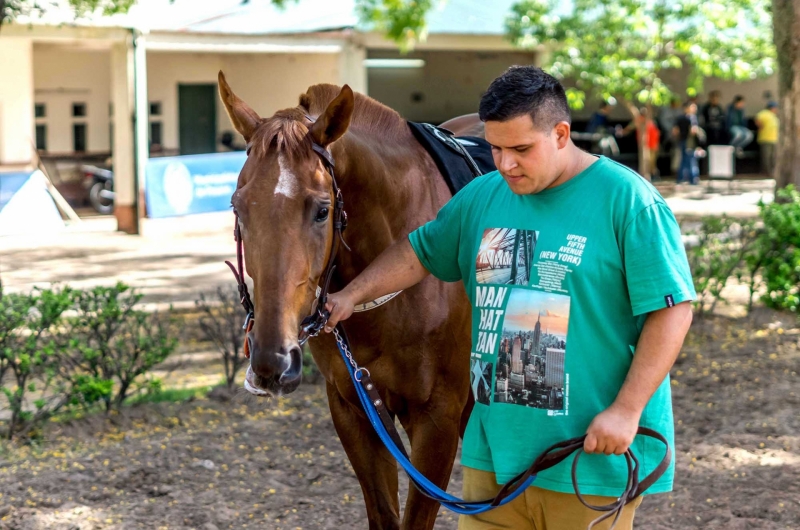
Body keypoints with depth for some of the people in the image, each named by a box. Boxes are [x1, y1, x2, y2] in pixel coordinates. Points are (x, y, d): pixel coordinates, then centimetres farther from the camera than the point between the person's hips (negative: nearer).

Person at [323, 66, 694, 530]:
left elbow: (673, 311, -13)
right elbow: (419, 252, 24)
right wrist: (351, 296, 13)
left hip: (592, 452, -5)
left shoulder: (626, 199, -10)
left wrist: (626, 411, -18)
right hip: (494, 445, 5)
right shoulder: (483, 196, 8)